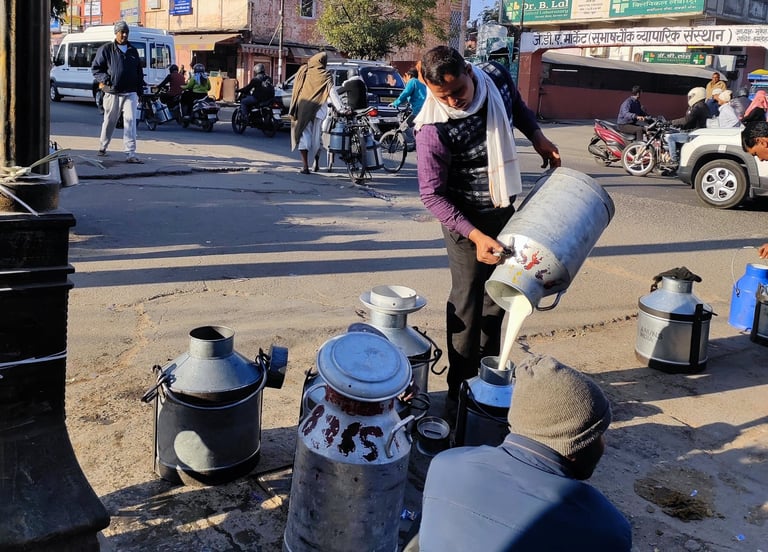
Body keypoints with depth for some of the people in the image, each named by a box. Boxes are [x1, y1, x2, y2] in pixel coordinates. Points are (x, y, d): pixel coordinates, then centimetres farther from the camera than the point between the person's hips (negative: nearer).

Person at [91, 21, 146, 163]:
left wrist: (140, 87, 13)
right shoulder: (106, 49, 2)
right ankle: (102, 147, 32)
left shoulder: (133, 51, 14)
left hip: (130, 93, 2)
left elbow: (139, 71, 21)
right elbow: (95, 67, 5)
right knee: (109, 121, 10)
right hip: (112, 93, -2)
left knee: (130, 121, -9)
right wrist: (104, 78, -11)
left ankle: (130, 154, -12)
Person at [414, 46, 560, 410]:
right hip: (466, 216, -6)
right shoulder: (432, 129, -29)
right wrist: (475, 235, -30)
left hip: (505, 206, 7)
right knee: (467, 301, -4)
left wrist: (537, 137, 4)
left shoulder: (496, 77, -12)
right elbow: (432, 195, -24)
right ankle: (461, 392, 8)